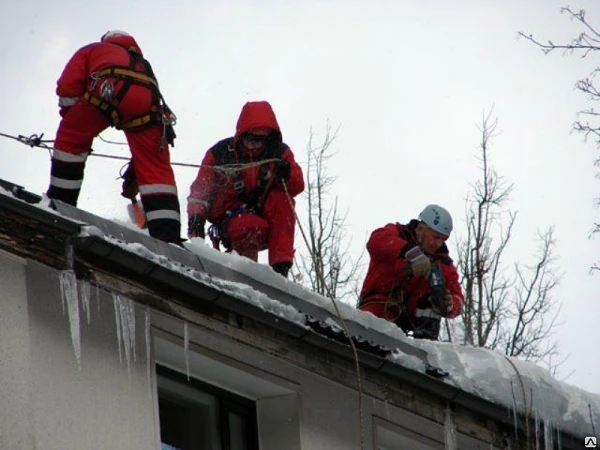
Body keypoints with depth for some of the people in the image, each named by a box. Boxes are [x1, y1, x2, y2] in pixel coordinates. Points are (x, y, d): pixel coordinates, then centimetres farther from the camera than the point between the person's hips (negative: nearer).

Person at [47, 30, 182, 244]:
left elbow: (68, 84, 17)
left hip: (108, 89, -3)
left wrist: (71, 121, 27)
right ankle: (167, 235, -7)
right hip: (148, 101, 3)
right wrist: (133, 174, 44)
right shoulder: (144, 65, 45)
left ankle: (60, 201, 13)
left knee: (70, 139, 19)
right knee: (156, 169, 5)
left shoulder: (94, 50, 37)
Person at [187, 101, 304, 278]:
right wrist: (196, 214, -22)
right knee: (254, 227, -38)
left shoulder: (279, 153, 2)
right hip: (229, 217, -3)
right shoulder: (220, 153, -4)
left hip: (264, 215, 3)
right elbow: (201, 189, -4)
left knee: (281, 198, -30)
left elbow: (297, 186, -9)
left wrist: (287, 175, -32)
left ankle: (280, 265, -30)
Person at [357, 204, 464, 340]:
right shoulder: (397, 234, 0)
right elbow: (377, 240, -25)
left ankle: (425, 336, -18)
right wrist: (411, 253, -39)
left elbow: (457, 297, 1)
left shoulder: (443, 263, 9)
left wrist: (449, 306, -26)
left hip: (409, 316, 5)